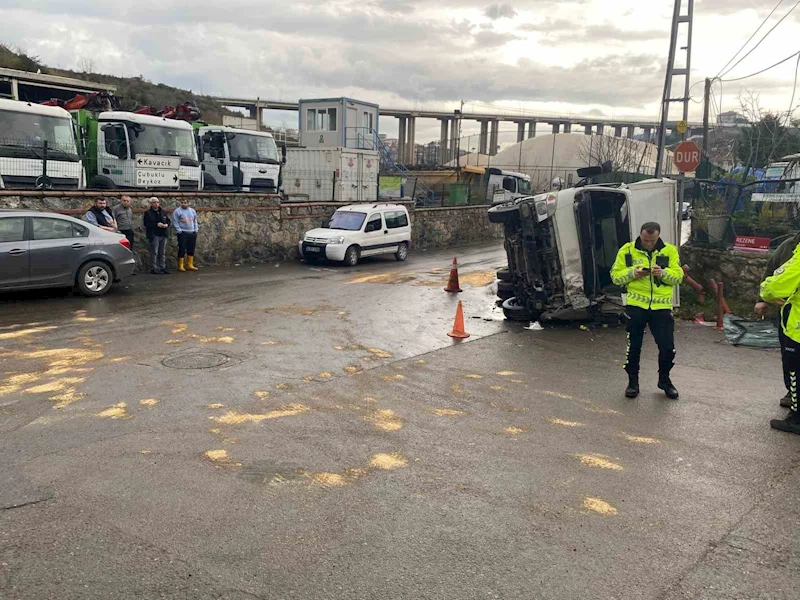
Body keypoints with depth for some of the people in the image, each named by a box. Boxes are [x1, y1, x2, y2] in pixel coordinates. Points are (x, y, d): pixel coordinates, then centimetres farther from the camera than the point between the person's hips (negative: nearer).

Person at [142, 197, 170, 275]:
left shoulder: (162, 212, 16)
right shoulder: (147, 213, -3)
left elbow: (168, 220, 21)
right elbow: (146, 223, -13)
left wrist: (167, 224, -2)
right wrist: (156, 225, -20)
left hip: (163, 235, 6)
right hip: (154, 235, -6)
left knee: (162, 253, 11)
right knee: (154, 252, -5)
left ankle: (162, 268, 16)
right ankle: (154, 268, -2)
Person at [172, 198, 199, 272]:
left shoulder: (192, 211, 13)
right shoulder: (177, 211, -3)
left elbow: (195, 221, 18)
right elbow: (175, 222, -6)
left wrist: (196, 230, 9)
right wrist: (179, 230, -12)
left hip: (192, 233, 5)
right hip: (183, 233, -5)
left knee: (191, 250, 8)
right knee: (182, 250, -6)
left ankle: (190, 265, 16)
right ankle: (180, 266, 2)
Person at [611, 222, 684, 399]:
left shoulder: (670, 251, 2)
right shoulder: (627, 250, 0)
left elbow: (678, 276, 0)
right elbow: (615, 276, 0)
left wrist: (663, 273, -20)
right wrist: (632, 273, -18)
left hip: (662, 306, 1)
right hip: (635, 305, -1)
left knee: (667, 347, 4)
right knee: (634, 345, 7)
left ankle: (664, 380, 27)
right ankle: (633, 381, 23)